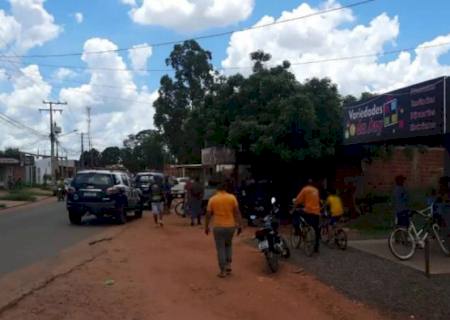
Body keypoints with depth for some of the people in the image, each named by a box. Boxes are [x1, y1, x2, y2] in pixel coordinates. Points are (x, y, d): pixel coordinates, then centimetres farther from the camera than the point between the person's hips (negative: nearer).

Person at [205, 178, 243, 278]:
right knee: (228, 245, 24)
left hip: (218, 227, -1)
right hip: (230, 226, 2)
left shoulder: (212, 199, -2)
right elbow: (237, 212, -4)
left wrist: (206, 227, 11)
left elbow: (208, 214, 0)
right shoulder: (232, 197, -2)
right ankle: (228, 265, 17)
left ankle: (223, 271, 8)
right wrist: (240, 225, 1)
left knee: (220, 248, 6)